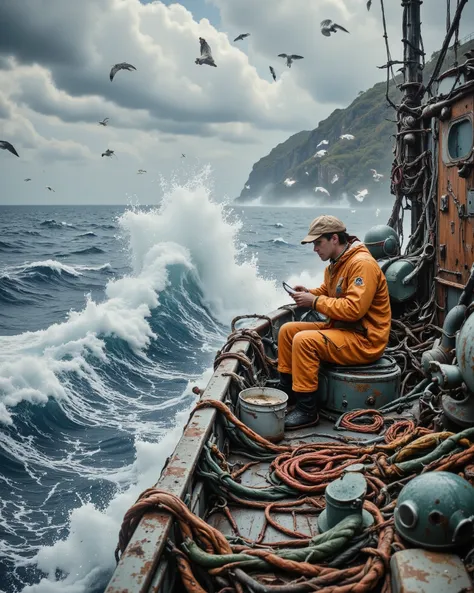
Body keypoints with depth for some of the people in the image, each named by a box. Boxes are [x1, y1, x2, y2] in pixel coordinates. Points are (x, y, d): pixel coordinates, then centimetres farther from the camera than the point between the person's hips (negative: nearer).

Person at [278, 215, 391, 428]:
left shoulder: (362, 264, -20)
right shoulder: (336, 263, 9)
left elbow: (354, 308, -29)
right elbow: (327, 293, 21)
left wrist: (315, 302, -22)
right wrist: (309, 293, -2)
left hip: (365, 340, -10)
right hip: (340, 328, 10)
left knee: (304, 341, -27)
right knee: (287, 330, 5)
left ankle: (307, 410, -17)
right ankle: (286, 390, 14)